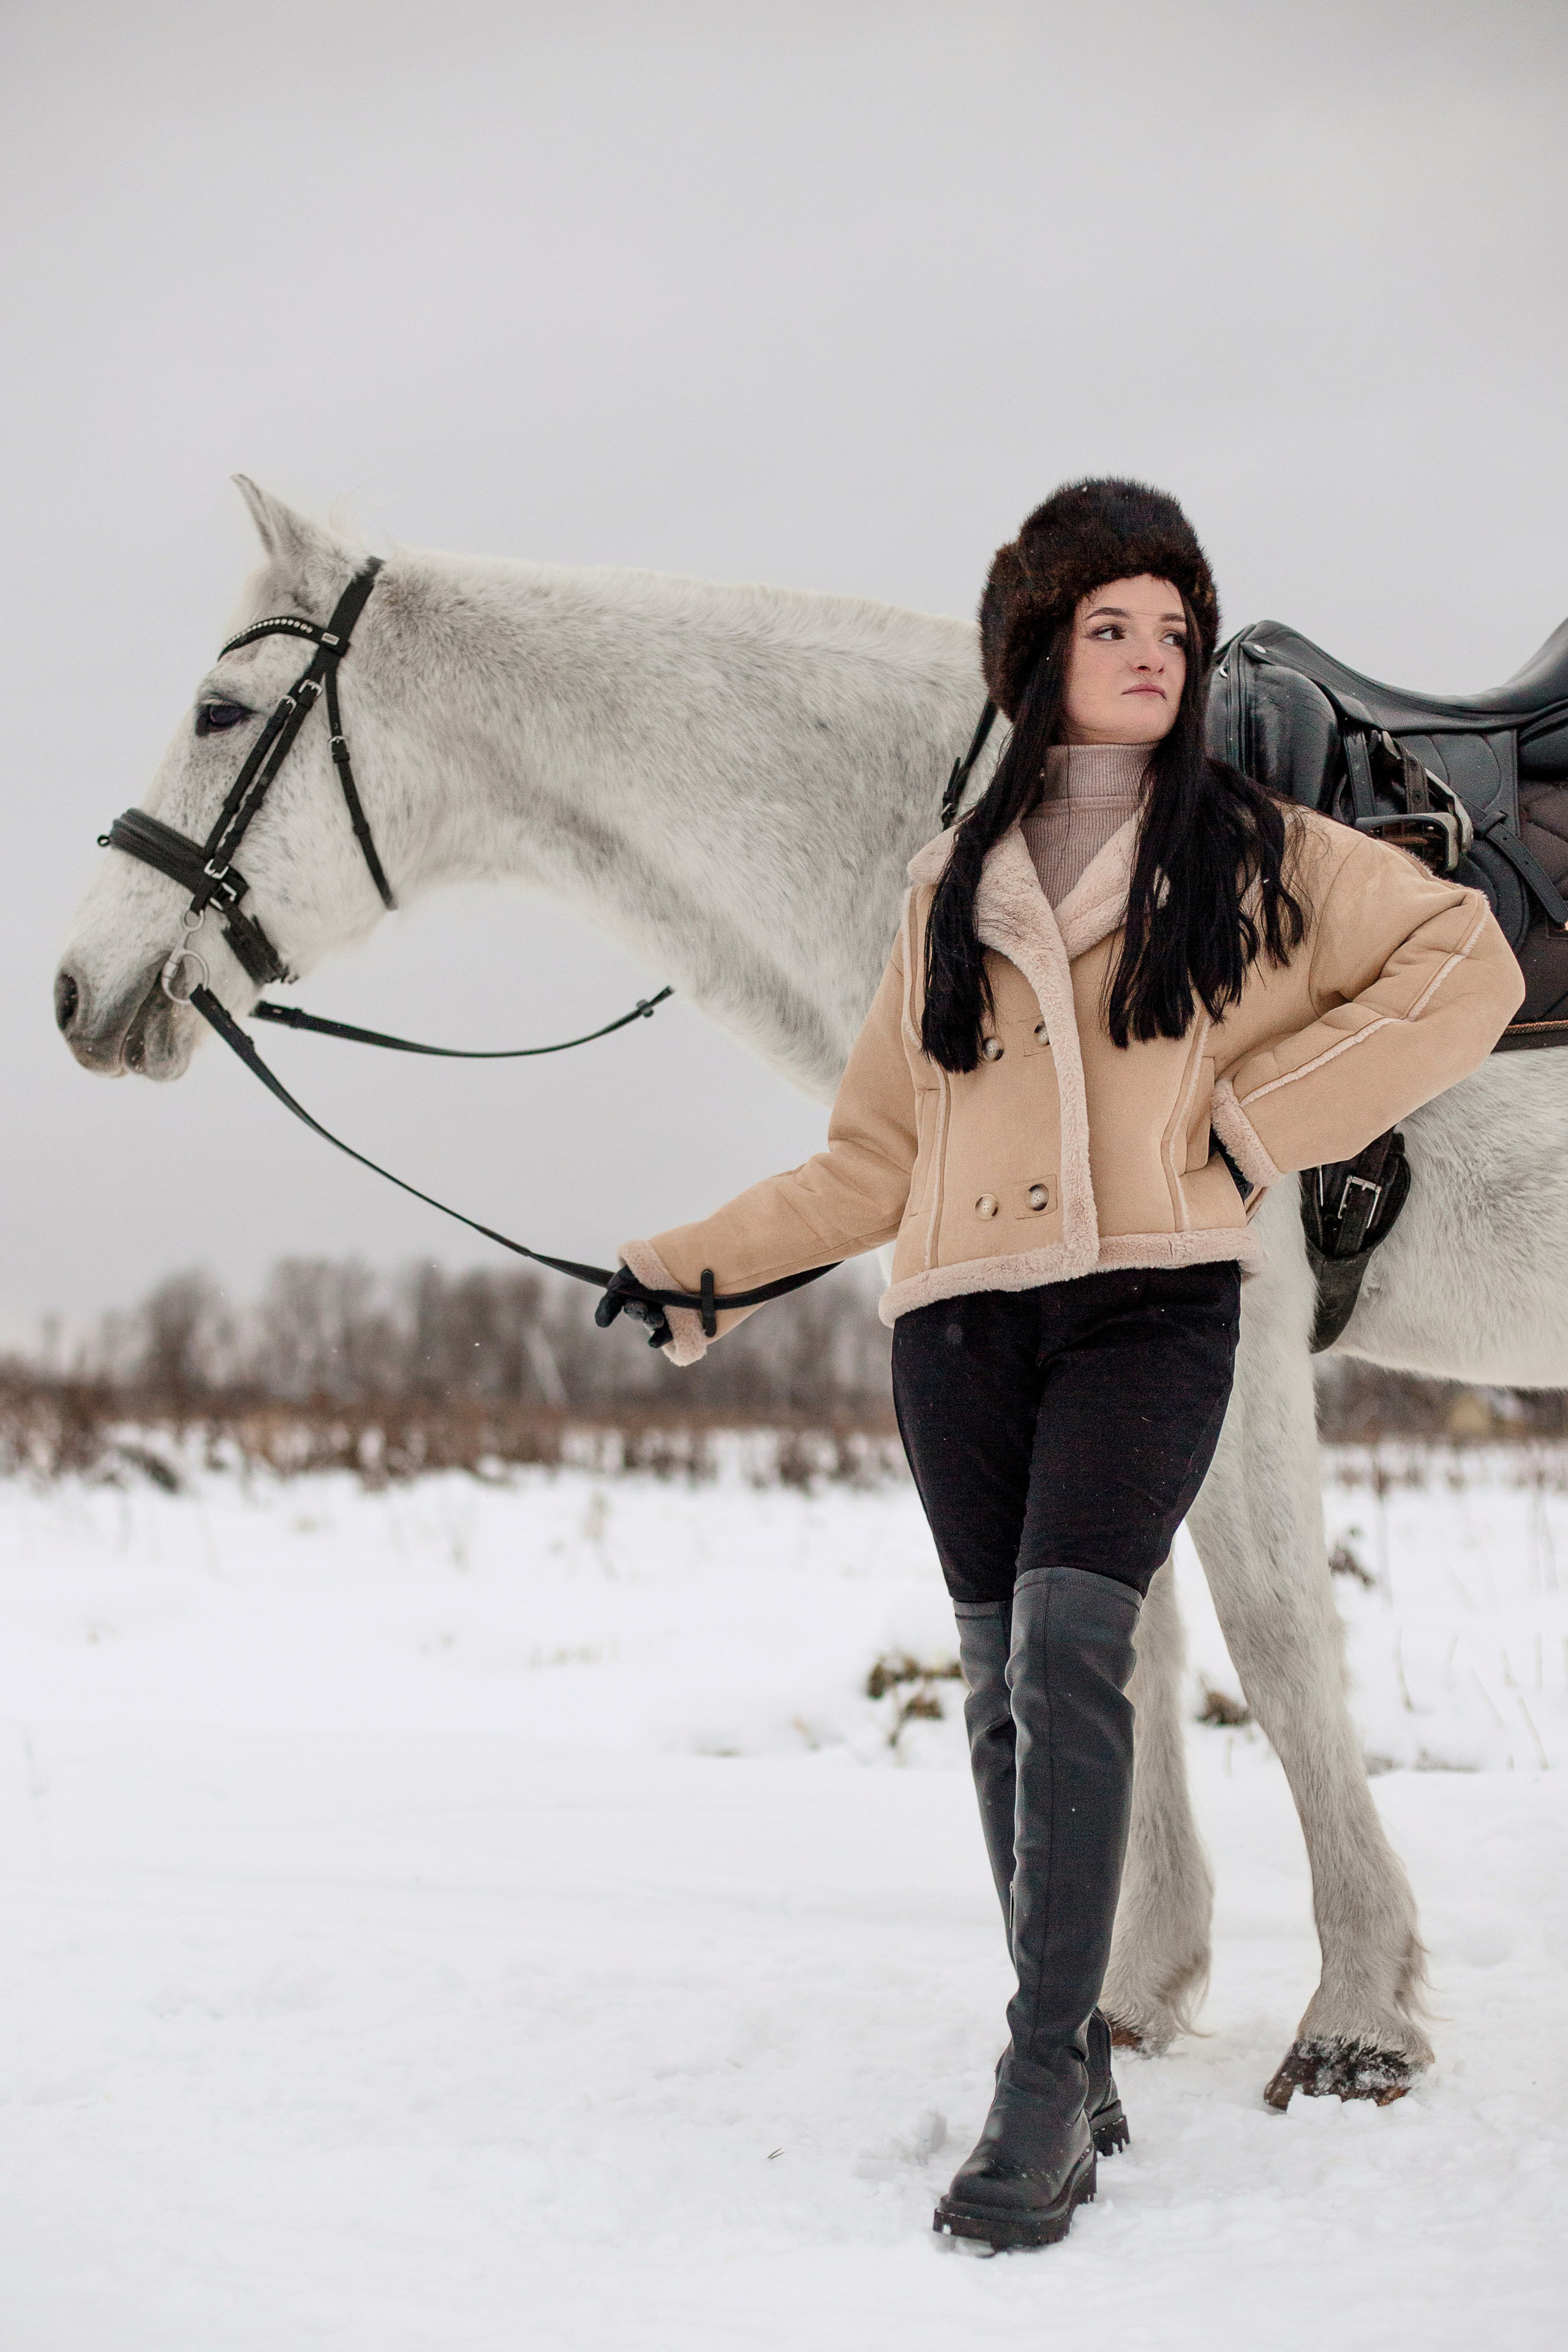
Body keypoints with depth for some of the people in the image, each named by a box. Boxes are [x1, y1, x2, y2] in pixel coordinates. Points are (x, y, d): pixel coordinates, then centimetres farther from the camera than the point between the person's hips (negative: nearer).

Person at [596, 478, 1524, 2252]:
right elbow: (877, 1158, 17)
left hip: (1150, 1305, -3)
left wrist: (1268, 1115, -4)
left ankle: (1041, 2092, -20)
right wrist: (702, 1267, 10)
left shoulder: (1259, 856, 9)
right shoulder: (955, 884, 17)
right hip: (961, 1322, 4)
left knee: (1067, 1651, -20)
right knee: (1002, 1688, 4)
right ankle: (1076, 2066, 17)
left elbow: (1466, 972, 3)